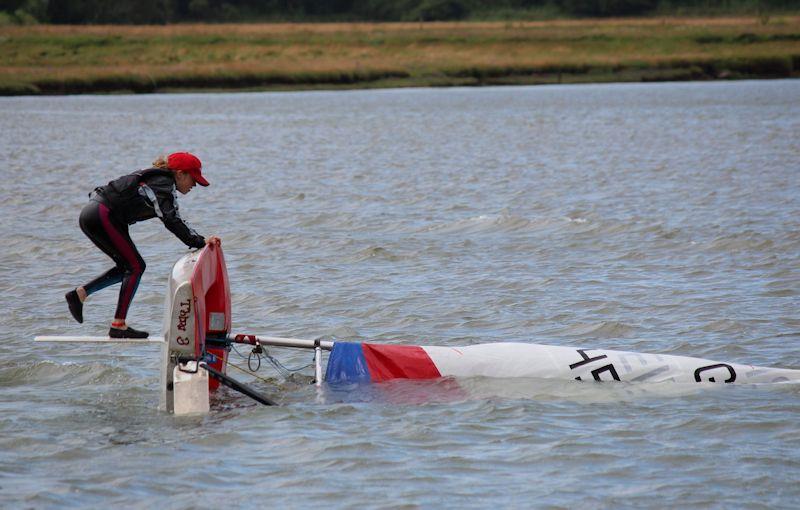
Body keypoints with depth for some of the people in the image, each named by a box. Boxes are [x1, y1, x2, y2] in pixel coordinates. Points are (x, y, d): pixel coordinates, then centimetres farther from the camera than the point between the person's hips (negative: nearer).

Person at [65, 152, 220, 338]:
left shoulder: (157, 179, 20)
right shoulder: (164, 185, -10)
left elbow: (173, 220, 20)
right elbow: (172, 222, -23)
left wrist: (199, 240, 10)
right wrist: (200, 242, -27)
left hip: (90, 215, 10)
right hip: (102, 216, -10)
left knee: (127, 266, 16)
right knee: (135, 266, -6)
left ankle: (79, 293, 13)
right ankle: (118, 325, -8)